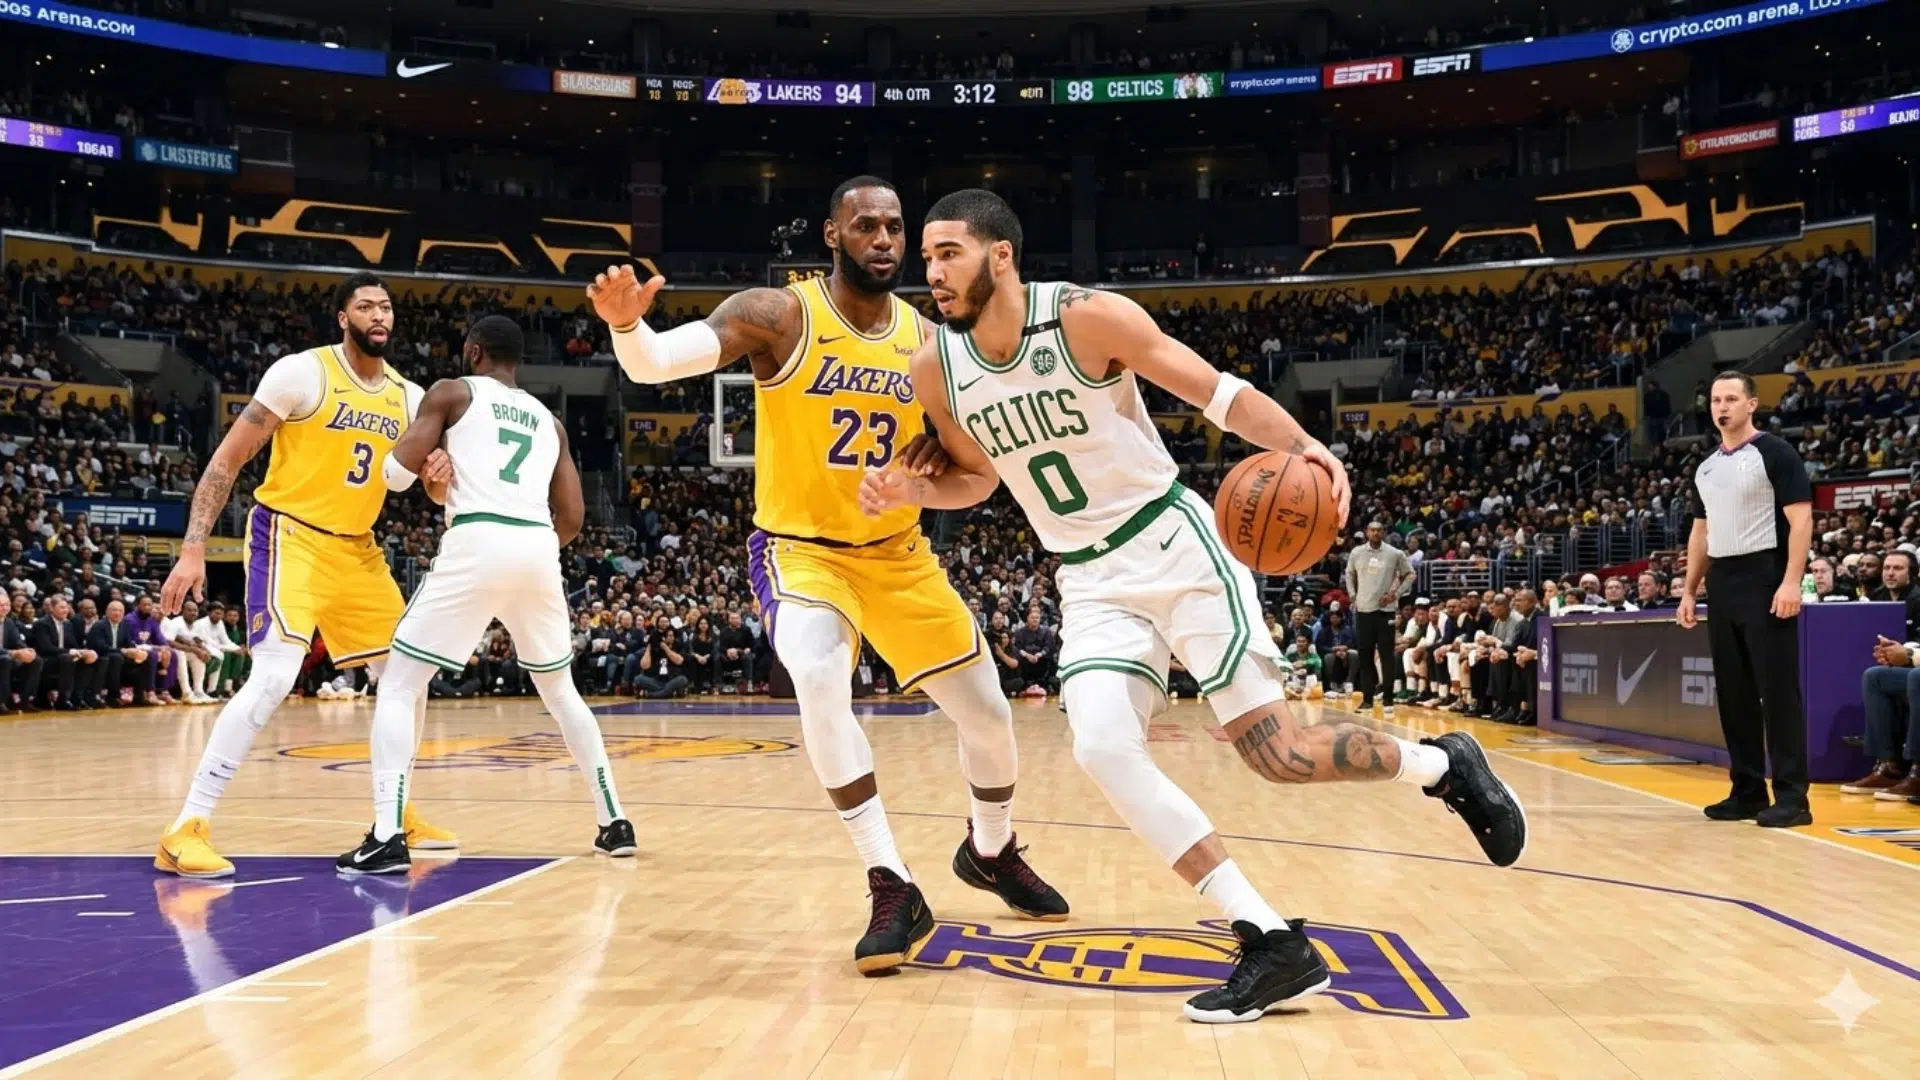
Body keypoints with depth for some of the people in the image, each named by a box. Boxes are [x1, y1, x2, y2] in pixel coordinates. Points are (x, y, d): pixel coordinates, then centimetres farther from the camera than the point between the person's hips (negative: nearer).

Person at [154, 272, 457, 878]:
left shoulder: (409, 397, 5)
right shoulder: (301, 372, -12)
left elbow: (437, 492, 10)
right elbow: (228, 459, -11)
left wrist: (441, 476, -16)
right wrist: (193, 548, -18)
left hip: (356, 548, 7)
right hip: (290, 537, -7)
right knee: (274, 678, -23)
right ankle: (187, 829, -16)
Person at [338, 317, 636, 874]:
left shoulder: (452, 393, 13)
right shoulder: (549, 420, 25)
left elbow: (396, 474, 4)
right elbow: (573, 516, 19)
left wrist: (427, 463, 27)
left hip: (479, 544, -5)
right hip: (539, 548, 5)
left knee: (399, 685, 6)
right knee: (560, 691, 23)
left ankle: (386, 837, -7)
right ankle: (616, 824, 23)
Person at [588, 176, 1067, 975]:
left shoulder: (928, 338, -2)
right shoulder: (778, 315, -14)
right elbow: (655, 363, -26)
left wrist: (944, 453, -18)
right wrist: (626, 325, -49)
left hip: (897, 552, 4)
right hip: (800, 548, -4)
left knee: (987, 712, 8)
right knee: (818, 679, -33)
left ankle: (991, 851, 39)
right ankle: (893, 890, -21)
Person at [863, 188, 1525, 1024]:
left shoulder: (1087, 317, -15)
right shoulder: (935, 370, -2)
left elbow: (1218, 392, -12)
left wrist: (1304, 446, -30)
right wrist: (913, 493, -6)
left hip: (1174, 545, -4)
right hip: (1090, 580, 5)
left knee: (1277, 751, -10)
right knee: (1102, 751, -18)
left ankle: (1441, 764, 22)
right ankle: (1276, 947, -9)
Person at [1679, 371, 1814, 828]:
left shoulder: (1775, 452, -5)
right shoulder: (1706, 467, 16)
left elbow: (1800, 519, -11)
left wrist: (1791, 581, -20)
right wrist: (1689, 590, 15)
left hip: (1765, 581, -7)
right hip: (1722, 585, 7)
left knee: (1777, 689, -6)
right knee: (1733, 692, 9)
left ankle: (1791, 796, -2)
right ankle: (1747, 790, 16)